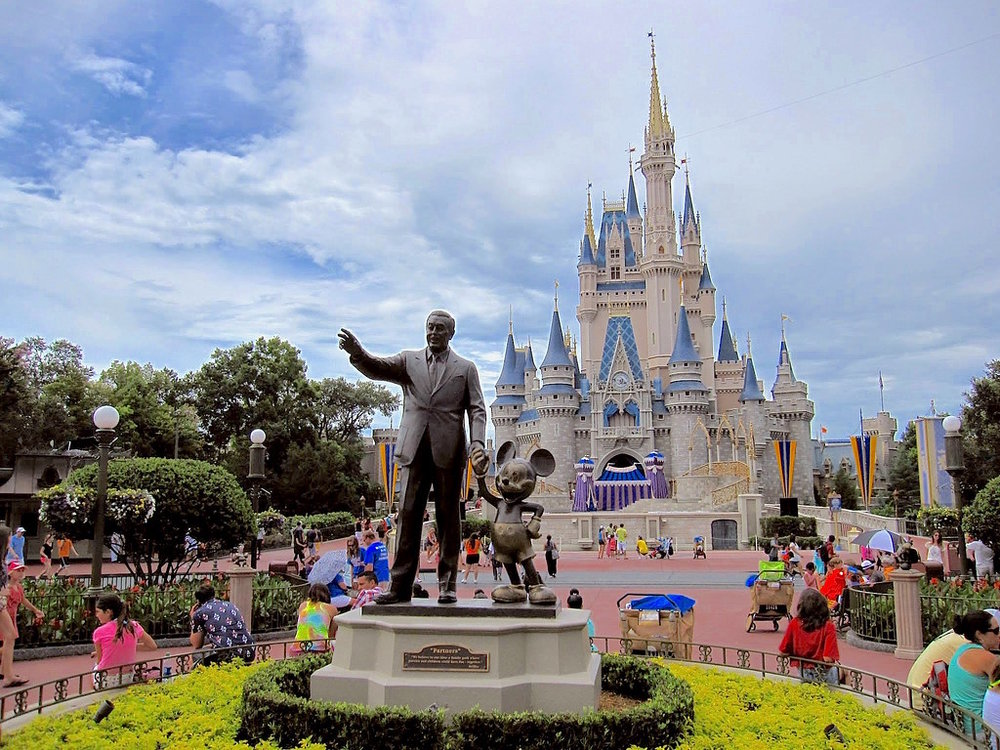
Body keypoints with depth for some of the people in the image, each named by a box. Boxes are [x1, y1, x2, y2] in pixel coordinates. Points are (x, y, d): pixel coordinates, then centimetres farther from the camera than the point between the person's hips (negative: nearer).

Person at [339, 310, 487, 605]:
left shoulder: (465, 368, 12)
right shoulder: (408, 361, 14)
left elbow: (477, 410, 5)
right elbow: (377, 368, -3)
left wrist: (477, 443, -11)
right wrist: (357, 352, -24)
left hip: (448, 452, -1)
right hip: (414, 450, 1)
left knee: (448, 518, 3)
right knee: (407, 516, 0)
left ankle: (447, 585, 9)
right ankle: (400, 585, 4)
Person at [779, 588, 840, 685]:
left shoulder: (794, 623, -12)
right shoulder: (828, 626, -20)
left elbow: (783, 652, -6)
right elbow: (828, 658, -25)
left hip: (802, 674, 3)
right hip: (824, 675, -3)